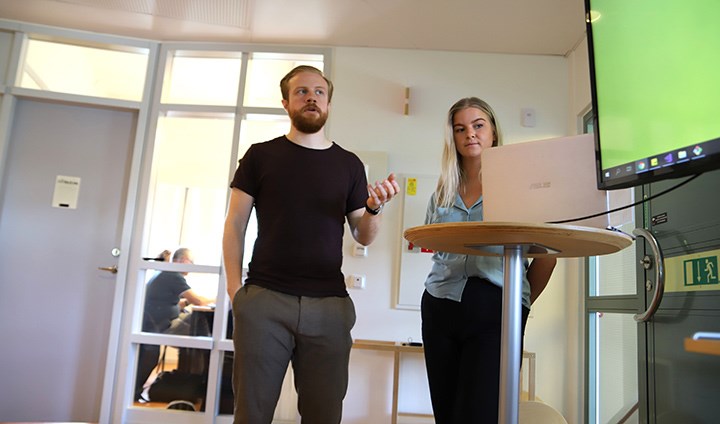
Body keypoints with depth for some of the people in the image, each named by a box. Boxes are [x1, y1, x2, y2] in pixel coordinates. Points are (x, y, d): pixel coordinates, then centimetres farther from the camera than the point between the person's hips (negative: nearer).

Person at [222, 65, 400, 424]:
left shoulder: (349, 164, 11)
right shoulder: (261, 155, 8)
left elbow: (363, 236, 11)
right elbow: (235, 225, 6)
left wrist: (374, 208, -10)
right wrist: (234, 288, -4)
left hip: (329, 305, 1)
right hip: (264, 300, -1)